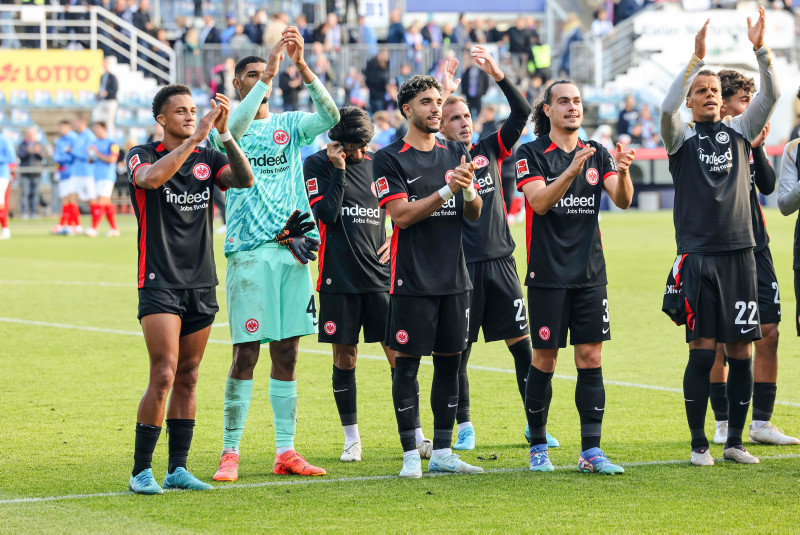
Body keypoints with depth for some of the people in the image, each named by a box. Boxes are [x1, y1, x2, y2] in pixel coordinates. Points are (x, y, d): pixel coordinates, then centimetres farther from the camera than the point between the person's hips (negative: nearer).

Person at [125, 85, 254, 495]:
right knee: (164, 376, -13)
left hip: (202, 284, 5)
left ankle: (177, 469, 13)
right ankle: (141, 471, -5)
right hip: (160, 284, -5)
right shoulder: (142, 155, -3)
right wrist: (195, 137, -29)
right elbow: (152, 177, -27)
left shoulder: (207, 159, 8)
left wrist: (224, 134, -20)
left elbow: (245, 179, -9)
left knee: (187, 379, 8)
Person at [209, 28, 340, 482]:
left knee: (287, 352, 6)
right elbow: (231, 130, -21)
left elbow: (331, 116, -6)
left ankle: (286, 452, 10)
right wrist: (268, 75, -24)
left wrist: (301, 65, -17)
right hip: (249, 252, -4)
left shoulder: (290, 124, 13)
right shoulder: (228, 126, 4)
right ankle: (230, 453, 0)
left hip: (293, 250, 4)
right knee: (246, 354, -6)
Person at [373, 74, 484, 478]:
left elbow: (473, 215, 10)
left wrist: (469, 191, -11)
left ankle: (442, 452, 14)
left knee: (449, 361, 7)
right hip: (412, 280, -5)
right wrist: (446, 191, -20)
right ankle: (410, 455, 3)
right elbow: (401, 215, -13)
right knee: (407, 363, -3)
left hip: (454, 278, 5)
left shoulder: (457, 154, 12)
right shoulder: (389, 159, -3)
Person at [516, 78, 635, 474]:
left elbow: (622, 200, -2)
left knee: (590, 357, 0)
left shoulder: (598, 154, 9)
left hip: (590, 274, 4)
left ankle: (591, 450, 1)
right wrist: (571, 171, -30)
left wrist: (623, 172, -23)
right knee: (544, 359, 0)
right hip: (547, 274, -3)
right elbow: (539, 201, -17)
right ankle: (538, 447, 13)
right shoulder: (531, 154, -2)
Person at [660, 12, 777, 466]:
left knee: (742, 351, 3)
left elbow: (771, 95, -1)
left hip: (739, 253, 3)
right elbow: (667, 107, -18)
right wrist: (697, 58, -25)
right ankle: (699, 443, 5)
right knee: (702, 350, -4)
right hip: (698, 254, -3)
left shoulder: (739, 131, 11)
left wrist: (760, 50, -15)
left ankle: (735, 441, 12)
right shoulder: (682, 137, 3)